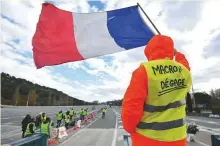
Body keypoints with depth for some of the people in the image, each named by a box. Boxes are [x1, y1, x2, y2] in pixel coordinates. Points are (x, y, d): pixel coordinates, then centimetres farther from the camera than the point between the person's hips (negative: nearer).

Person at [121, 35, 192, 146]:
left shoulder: (144, 71, -19)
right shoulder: (184, 72, -2)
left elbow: (131, 106, -20)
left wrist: (129, 128, -1)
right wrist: (177, 54, 44)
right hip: (176, 137, 5)